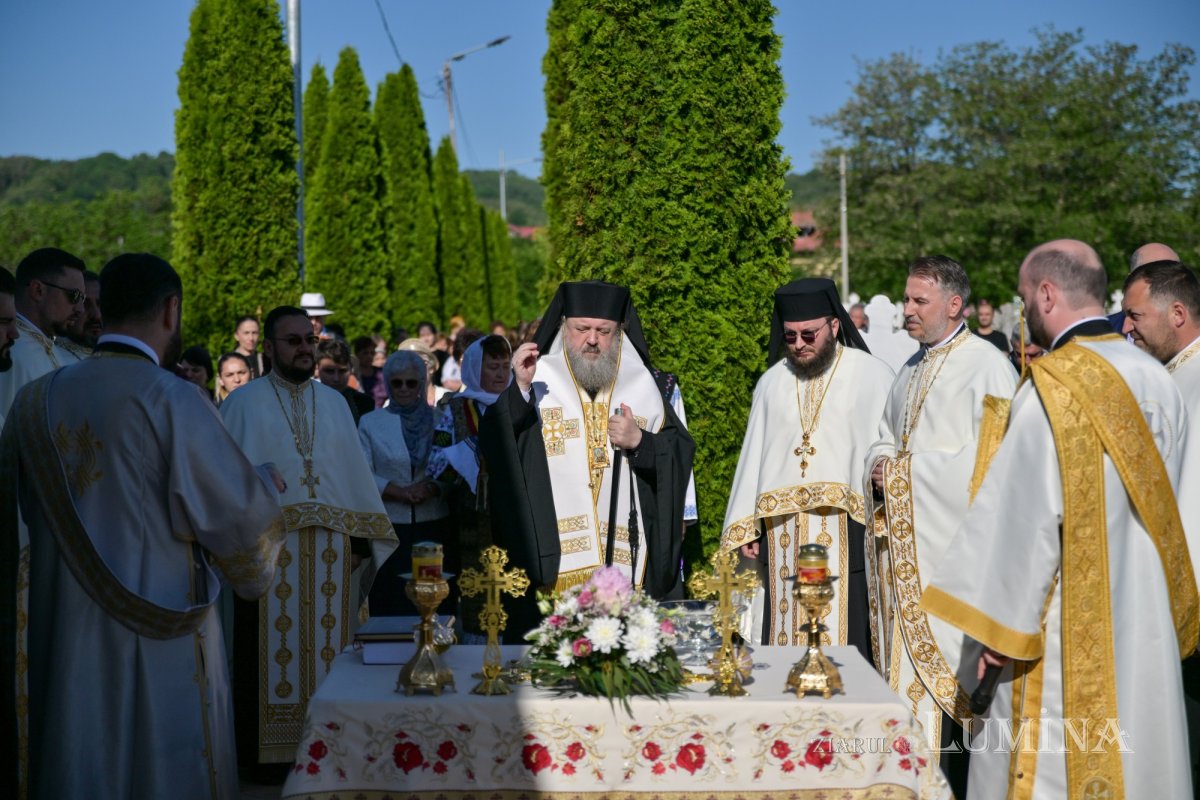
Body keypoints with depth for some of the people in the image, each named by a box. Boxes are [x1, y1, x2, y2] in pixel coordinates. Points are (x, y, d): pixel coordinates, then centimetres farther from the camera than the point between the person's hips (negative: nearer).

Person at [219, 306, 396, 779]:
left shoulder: (334, 403, 14)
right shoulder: (244, 403, 1)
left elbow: (355, 473, 12)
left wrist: (362, 536, 5)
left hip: (330, 551, 4)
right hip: (268, 548, -4)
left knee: (327, 644, 6)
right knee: (271, 650, 0)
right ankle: (264, 750, 10)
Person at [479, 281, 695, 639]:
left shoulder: (641, 384, 13)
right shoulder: (539, 378, 6)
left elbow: (682, 452, 12)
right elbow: (493, 445, -7)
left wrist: (640, 442, -7)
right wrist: (520, 389, -21)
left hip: (625, 556, 2)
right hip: (551, 559, -2)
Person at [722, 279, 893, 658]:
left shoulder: (873, 376, 2)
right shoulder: (772, 382, 15)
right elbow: (754, 455, 15)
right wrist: (745, 527, 9)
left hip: (846, 530, -4)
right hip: (781, 533, 4)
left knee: (842, 629, -7)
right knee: (784, 627, 3)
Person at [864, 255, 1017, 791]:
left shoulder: (987, 366, -8)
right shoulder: (911, 370, 19)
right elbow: (886, 442, 26)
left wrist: (908, 468, -14)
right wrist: (880, 466, 3)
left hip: (956, 539, -8)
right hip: (907, 542, 8)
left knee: (957, 661, -6)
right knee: (913, 658, 7)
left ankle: (961, 779, 1)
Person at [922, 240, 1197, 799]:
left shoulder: (1053, 387, -17)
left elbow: (1026, 511, -18)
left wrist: (998, 624, -12)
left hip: (1068, 627, -7)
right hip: (1143, 622, 7)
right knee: (1131, 755, 15)